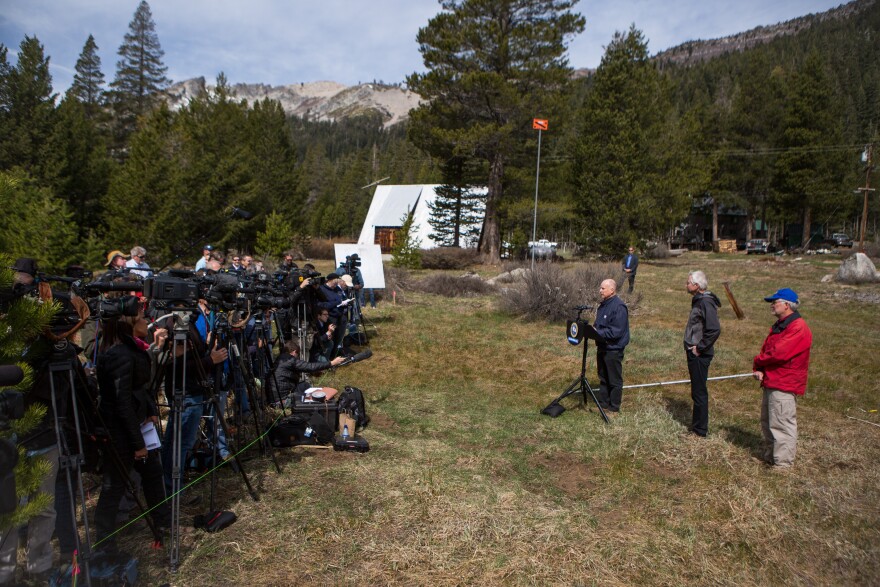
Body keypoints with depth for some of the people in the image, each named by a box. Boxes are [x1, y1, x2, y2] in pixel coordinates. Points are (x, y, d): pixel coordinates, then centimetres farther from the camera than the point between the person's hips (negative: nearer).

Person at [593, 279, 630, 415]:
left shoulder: (619, 307, -19)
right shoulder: (603, 305, 9)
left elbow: (616, 332, -24)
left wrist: (598, 333, -21)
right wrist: (593, 329, -2)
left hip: (614, 349, -9)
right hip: (602, 347, 9)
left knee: (614, 380, 4)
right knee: (603, 378, 18)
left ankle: (614, 408, 14)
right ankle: (603, 403, 29)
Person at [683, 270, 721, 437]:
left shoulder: (706, 302, -20)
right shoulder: (698, 300, 11)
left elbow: (714, 329, -28)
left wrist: (700, 347, -20)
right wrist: (692, 346, 13)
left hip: (700, 355, -10)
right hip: (694, 353, 10)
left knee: (699, 392, 0)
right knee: (697, 390, 18)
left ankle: (700, 430, 10)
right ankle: (697, 424, 30)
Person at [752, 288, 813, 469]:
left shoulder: (798, 328, -18)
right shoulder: (780, 325, 15)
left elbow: (778, 353, -25)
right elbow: (766, 349, 13)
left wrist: (758, 362, -8)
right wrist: (759, 369, -5)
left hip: (784, 385, -10)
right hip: (771, 381, 10)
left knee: (781, 424, -4)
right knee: (767, 422, 19)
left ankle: (782, 464, 5)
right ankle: (770, 456, 32)